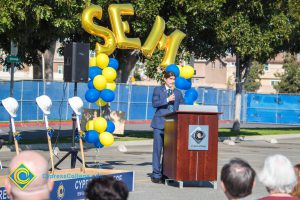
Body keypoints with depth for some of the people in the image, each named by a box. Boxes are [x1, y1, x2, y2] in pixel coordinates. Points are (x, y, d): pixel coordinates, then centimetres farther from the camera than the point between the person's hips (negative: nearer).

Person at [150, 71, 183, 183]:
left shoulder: (178, 93, 15)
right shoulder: (158, 90, 6)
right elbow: (154, 103, -7)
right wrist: (167, 100, -16)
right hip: (160, 123, -3)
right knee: (157, 149, -3)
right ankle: (156, 174, 0)